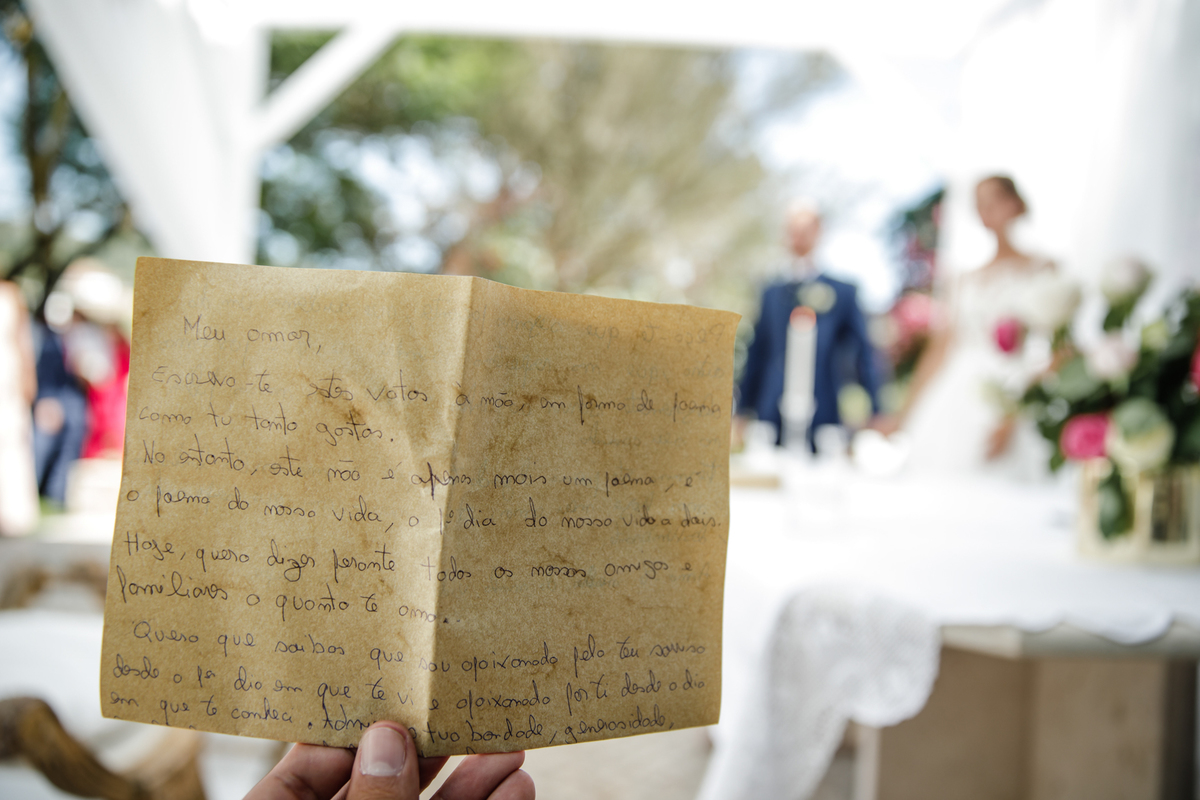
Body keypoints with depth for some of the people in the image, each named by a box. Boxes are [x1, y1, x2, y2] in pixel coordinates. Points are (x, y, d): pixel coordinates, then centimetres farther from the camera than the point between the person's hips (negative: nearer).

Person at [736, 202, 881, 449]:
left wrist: (875, 418, 2)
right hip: (772, 418, 2)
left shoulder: (843, 292, 5)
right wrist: (743, 412, 14)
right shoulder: (771, 293, 13)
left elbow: (863, 355, 6)